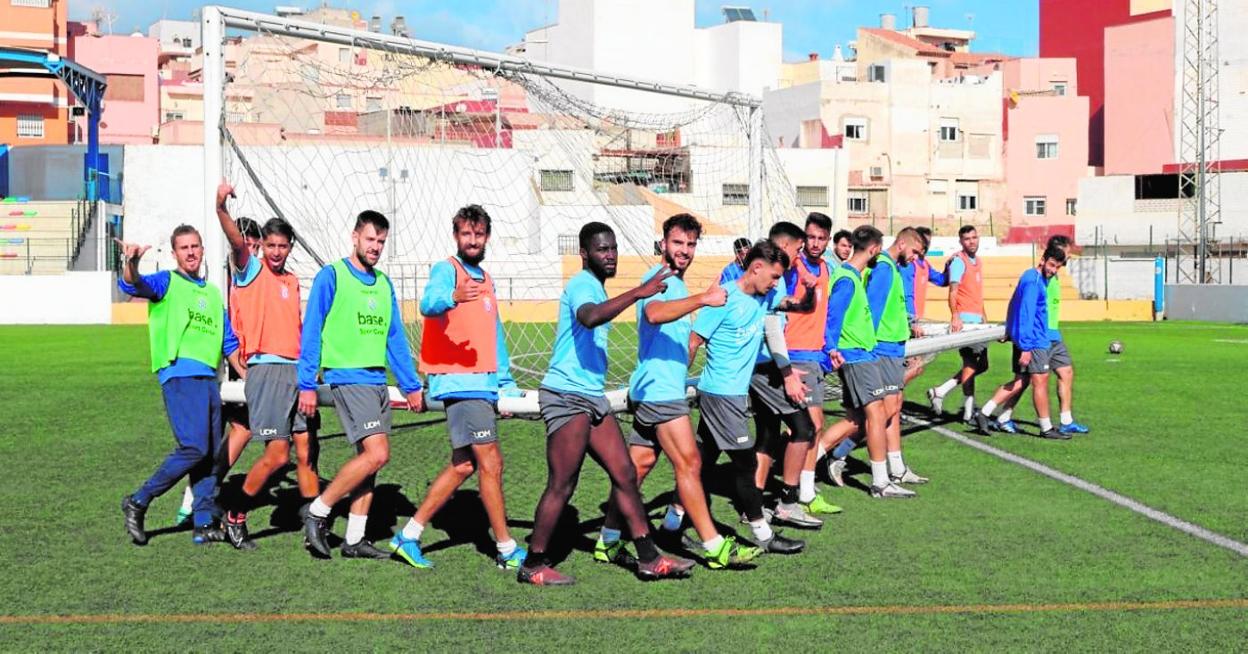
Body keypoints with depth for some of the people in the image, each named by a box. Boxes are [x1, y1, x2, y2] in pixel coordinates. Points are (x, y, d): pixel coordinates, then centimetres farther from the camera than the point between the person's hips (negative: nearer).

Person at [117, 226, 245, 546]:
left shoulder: (212, 292, 23)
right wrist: (131, 265, -39)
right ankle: (138, 502, -5)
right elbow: (133, 286, -17)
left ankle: (204, 523, 10)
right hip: (180, 374, -7)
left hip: (209, 378, 7)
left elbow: (229, 342, 28)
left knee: (211, 453, 5)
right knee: (194, 447, -17)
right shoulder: (167, 282, 4)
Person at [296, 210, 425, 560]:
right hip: (348, 378, -7)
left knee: (368, 458, 5)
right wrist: (306, 384, -8)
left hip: (378, 380, 7)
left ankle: (354, 539, 12)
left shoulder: (384, 284, 15)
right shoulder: (331, 276, -4)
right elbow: (311, 332, -4)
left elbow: (395, 339, 20)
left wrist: (411, 385, 18)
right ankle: (317, 511, -2)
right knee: (376, 454, -16)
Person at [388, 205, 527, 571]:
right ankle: (507, 550, 0)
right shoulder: (446, 269, -6)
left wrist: (505, 382, 23)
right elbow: (428, 303, -28)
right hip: (460, 383, -9)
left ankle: (409, 536, 18)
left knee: (464, 465, 11)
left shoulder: (486, 280, 20)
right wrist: (453, 297, -50)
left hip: (483, 383, 9)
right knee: (491, 462, -7)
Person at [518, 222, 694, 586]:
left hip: (592, 397, 10)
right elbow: (590, 317, -36)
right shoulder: (582, 285, -13)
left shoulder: (596, 288, 19)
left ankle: (649, 559, 11)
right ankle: (533, 566, 6)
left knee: (625, 474, 7)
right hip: (566, 395, -10)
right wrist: (638, 293, -36)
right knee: (562, 485, -5)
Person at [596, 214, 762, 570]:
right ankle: (714, 546, -3)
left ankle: (609, 538, 15)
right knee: (689, 463, -7)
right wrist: (702, 299, -44)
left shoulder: (677, 285, 19)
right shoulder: (658, 279, -12)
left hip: (665, 388, 10)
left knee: (638, 465, 11)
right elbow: (653, 313, -36)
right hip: (660, 390, -10)